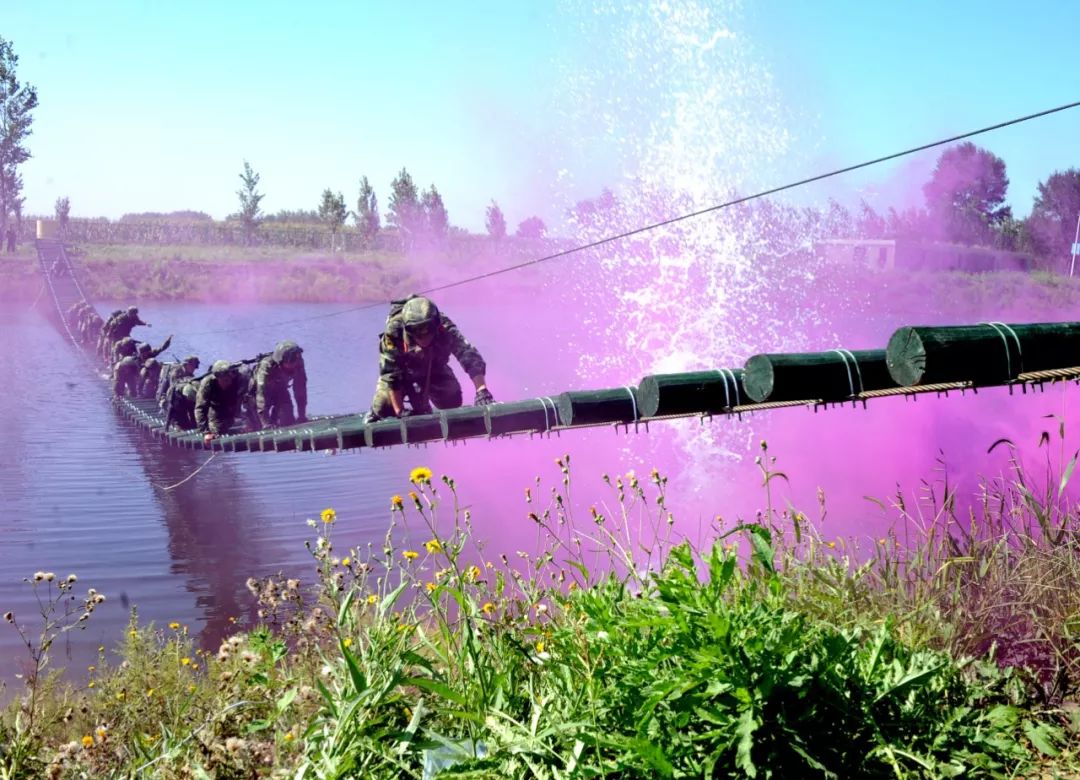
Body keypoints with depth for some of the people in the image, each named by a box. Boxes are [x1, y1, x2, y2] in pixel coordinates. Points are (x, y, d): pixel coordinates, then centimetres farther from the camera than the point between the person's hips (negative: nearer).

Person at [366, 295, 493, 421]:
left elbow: (469, 356, -43)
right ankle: (375, 417, 19)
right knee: (384, 405, -17)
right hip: (403, 369, -2)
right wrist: (399, 411, -34)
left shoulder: (445, 329, -38)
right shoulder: (394, 332, -41)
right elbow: (390, 374, -35)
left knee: (452, 401, -8)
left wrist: (482, 391, -55)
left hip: (433, 368, 2)